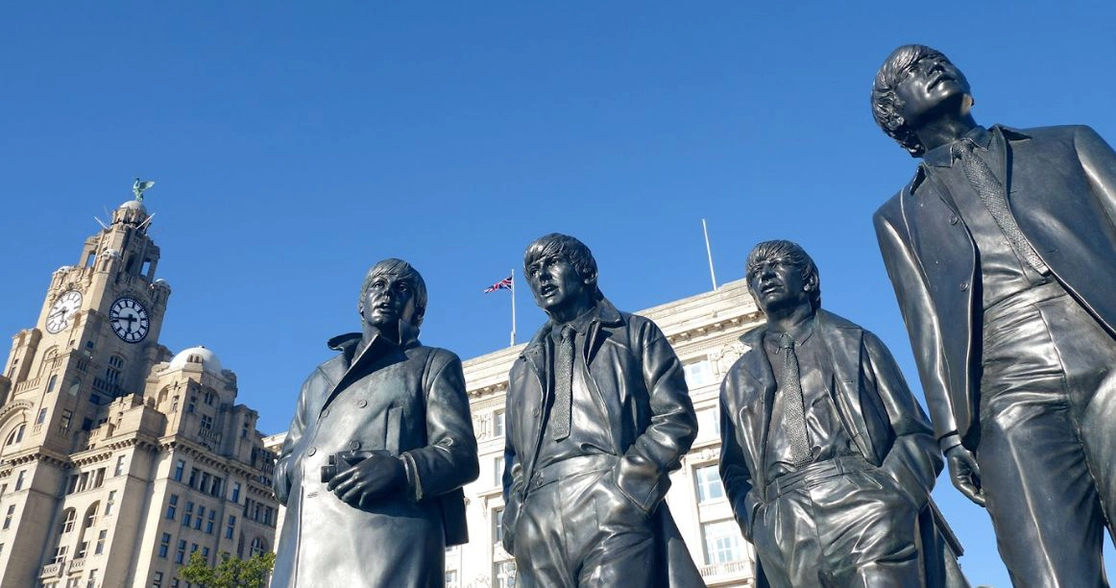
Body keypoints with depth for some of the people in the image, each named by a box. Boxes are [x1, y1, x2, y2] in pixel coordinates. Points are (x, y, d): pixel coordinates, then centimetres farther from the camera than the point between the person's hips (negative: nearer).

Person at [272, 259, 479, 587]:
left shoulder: (433, 365, 16)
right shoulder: (320, 378, 30)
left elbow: (460, 454, 3)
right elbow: (286, 462, 26)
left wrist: (400, 470, -17)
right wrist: (297, 471, 1)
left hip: (388, 541, -4)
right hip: (305, 548, 4)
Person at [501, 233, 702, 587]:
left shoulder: (635, 333, 16)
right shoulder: (524, 366, 29)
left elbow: (676, 416, 4)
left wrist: (630, 484, -11)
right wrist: (515, 514, 6)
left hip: (613, 510, -4)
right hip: (538, 528, 4)